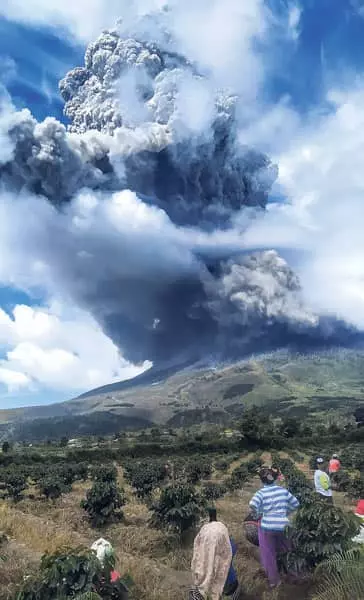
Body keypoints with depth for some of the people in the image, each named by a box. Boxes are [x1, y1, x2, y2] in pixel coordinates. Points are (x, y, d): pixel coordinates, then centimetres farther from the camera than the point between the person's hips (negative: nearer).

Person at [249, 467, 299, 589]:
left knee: (268, 554, 14)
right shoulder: (283, 490, 0)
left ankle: (274, 579, 22)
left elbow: (252, 504, -29)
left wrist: (260, 512, -10)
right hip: (282, 525, 4)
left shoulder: (261, 492, -12)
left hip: (267, 526, -4)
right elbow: (295, 503, 9)